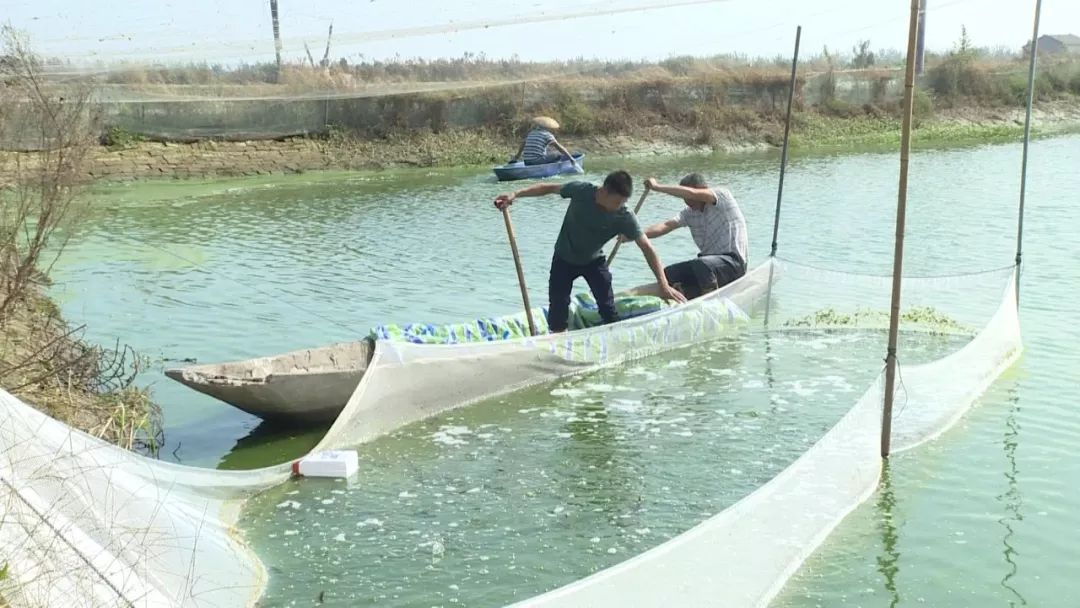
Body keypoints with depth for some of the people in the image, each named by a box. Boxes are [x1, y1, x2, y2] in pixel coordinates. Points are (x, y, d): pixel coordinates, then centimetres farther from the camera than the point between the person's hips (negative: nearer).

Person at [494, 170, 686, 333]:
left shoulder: (625, 217, -26)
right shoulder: (580, 190, -26)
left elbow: (647, 248, -26)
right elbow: (549, 188, -10)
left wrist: (663, 283, -33)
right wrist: (515, 194, -16)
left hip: (594, 261, 0)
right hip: (564, 259, 0)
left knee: (609, 310, -4)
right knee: (557, 310, -4)